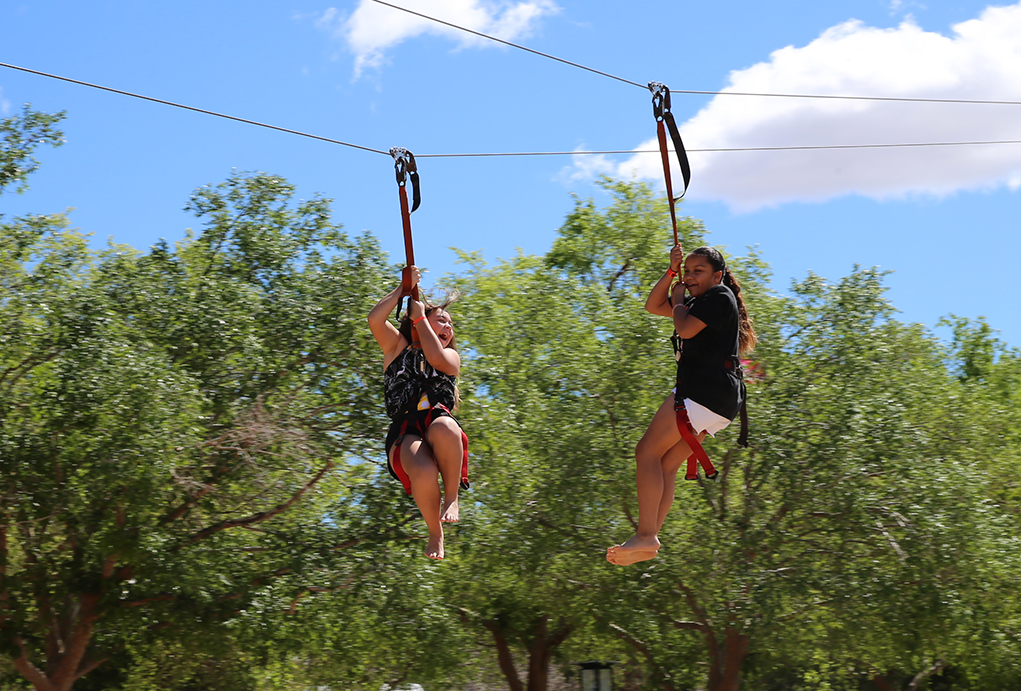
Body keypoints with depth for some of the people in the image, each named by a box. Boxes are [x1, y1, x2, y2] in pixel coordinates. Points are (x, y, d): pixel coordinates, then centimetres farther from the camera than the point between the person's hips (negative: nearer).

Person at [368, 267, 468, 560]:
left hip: (439, 422, 1)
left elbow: (436, 357, 2)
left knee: (443, 426, -41)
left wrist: (418, 316, 13)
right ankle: (434, 531, -7)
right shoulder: (398, 347, 25)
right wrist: (404, 287, 15)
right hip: (405, 434, -1)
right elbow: (375, 319, 7)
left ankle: (452, 497, -19)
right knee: (424, 473, -37)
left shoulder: (452, 356, 28)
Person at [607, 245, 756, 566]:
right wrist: (671, 272, 16)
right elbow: (653, 306, 29)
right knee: (665, 464, 6)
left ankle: (646, 536, -21)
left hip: (705, 391, -10)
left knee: (648, 452, -13)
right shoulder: (700, 302, 26)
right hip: (719, 401, 10)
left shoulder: (720, 296, -4)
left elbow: (685, 328, -15)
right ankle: (649, 539, 0)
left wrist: (678, 301, 5)